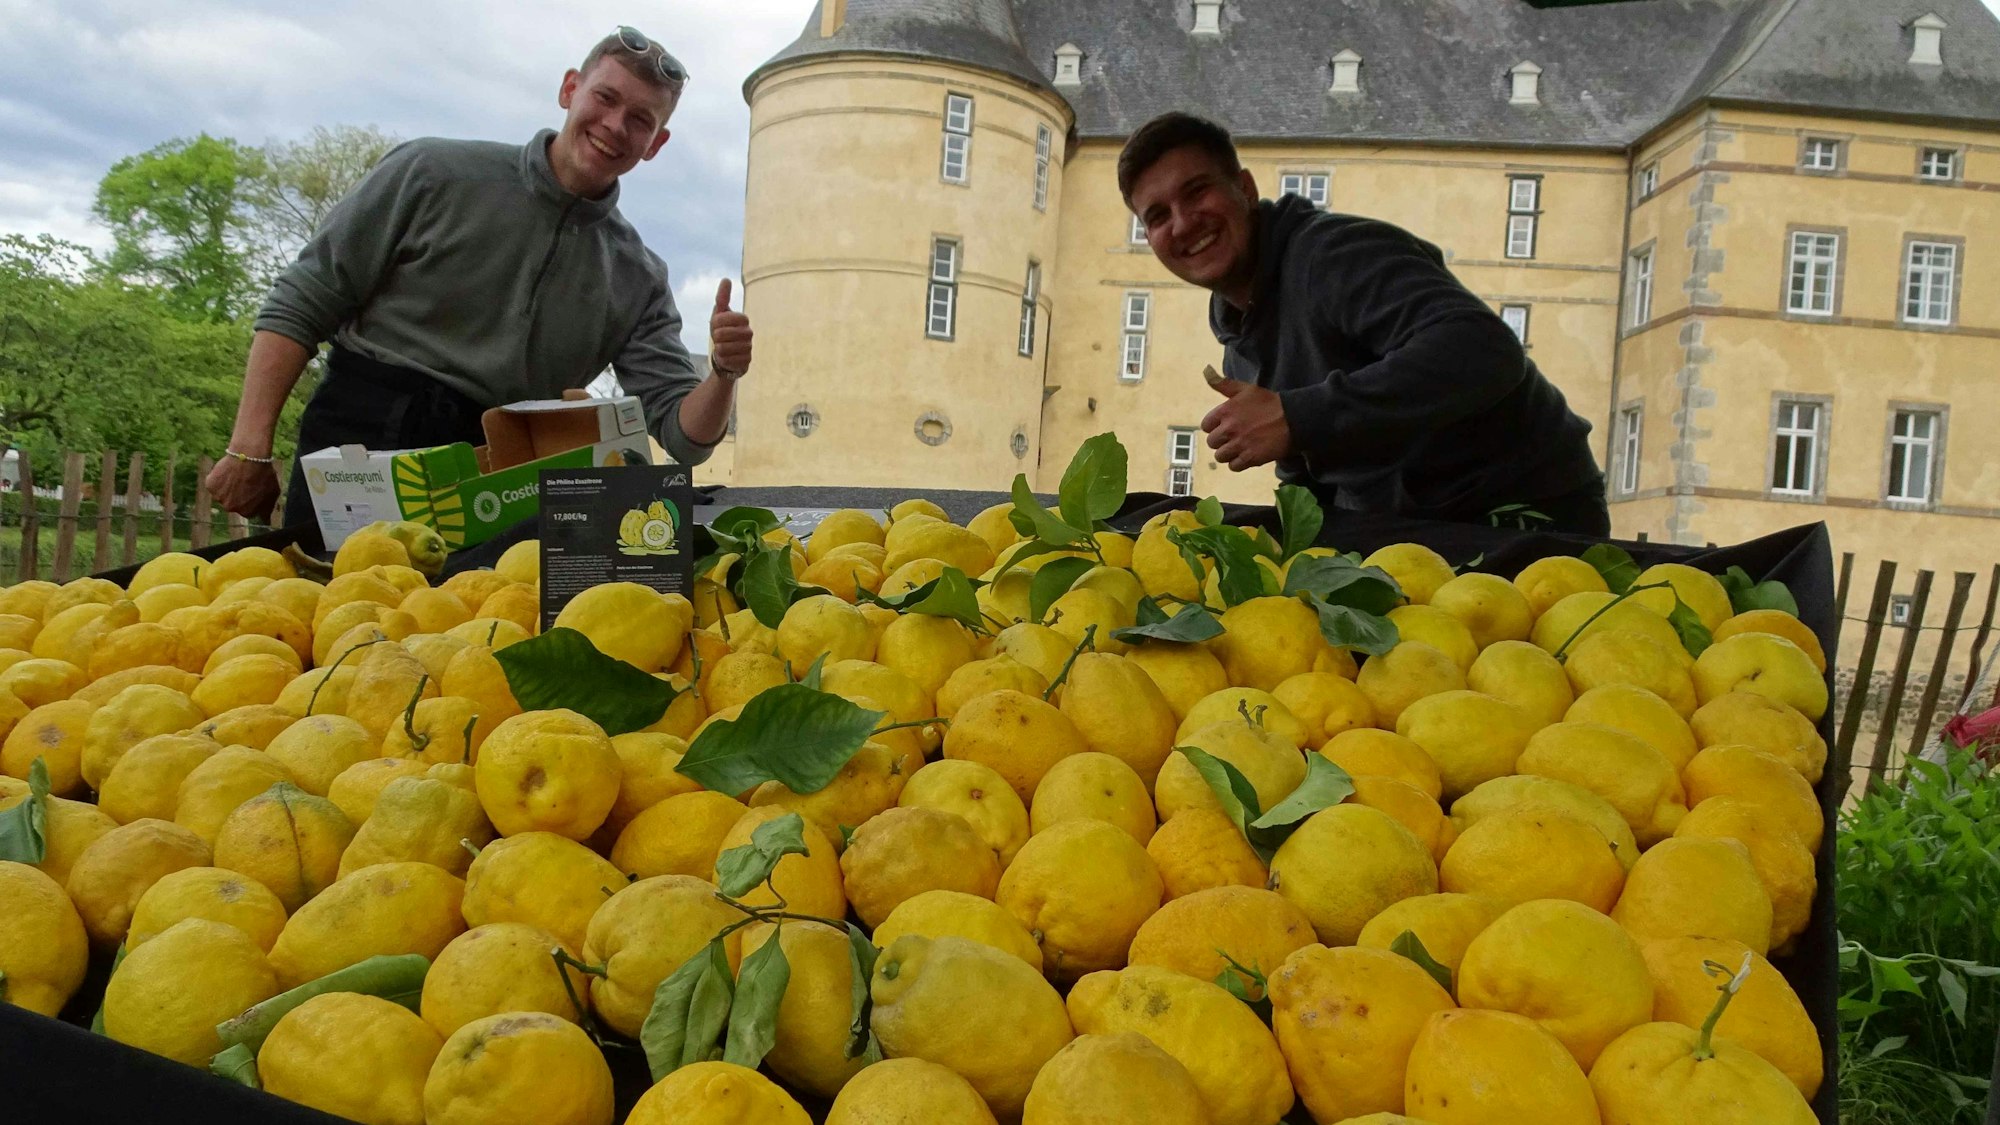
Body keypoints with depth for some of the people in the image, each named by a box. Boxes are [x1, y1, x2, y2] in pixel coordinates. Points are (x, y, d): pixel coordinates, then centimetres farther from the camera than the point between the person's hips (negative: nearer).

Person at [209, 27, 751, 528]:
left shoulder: (639, 281, 9)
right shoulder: (432, 174, 2)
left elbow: (682, 436, 3)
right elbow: (300, 306, 2)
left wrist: (723, 376, -20)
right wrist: (249, 448, -6)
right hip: (358, 442, -2)